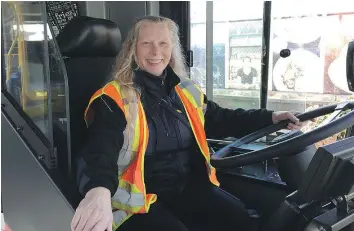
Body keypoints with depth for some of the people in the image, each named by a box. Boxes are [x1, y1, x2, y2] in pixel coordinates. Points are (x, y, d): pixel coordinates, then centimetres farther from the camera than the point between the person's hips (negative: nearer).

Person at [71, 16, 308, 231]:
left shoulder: (186, 92, 10)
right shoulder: (113, 99, -10)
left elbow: (222, 120, 22)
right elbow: (101, 150, -26)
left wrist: (270, 117, 12)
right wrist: (99, 192, -49)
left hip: (189, 186, 5)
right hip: (139, 199, -5)